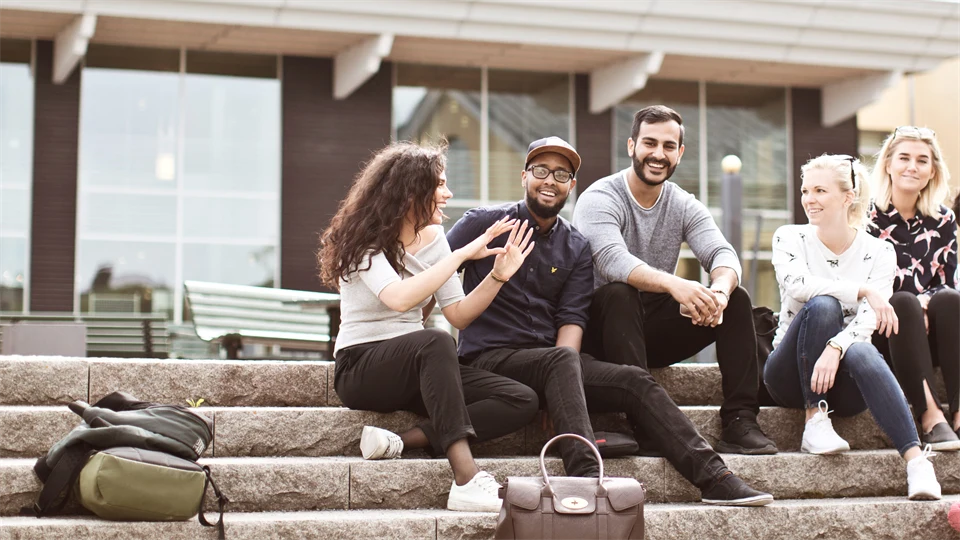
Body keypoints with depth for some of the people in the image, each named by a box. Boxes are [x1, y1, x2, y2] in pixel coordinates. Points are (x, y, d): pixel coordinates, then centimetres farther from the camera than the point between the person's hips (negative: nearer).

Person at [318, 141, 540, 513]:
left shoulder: (433, 238, 10)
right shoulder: (364, 241, -10)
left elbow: (458, 315, 7)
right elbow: (399, 298, -29)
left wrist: (498, 276, -7)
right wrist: (462, 255, -25)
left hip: (415, 369, 7)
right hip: (360, 368, -7)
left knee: (522, 402, -14)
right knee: (434, 342, -40)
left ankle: (402, 441, -26)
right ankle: (466, 481, -48)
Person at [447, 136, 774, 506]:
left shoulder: (576, 248, 14)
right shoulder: (485, 223, 3)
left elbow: (571, 319, 5)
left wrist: (561, 383, -13)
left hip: (552, 359, 5)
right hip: (489, 358, -5)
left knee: (635, 382, -15)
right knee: (561, 361, -35)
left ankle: (715, 478, -19)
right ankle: (586, 476, -49)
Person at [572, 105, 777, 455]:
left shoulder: (685, 206, 5)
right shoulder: (600, 199, -12)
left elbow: (722, 253, -11)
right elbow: (612, 259, -32)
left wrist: (720, 288, -37)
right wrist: (674, 284, -49)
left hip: (655, 333, 5)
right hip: (604, 330, -5)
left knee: (736, 298, -13)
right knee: (619, 293, -36)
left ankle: (739, 422, -22)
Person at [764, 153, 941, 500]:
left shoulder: (878, 253, 2)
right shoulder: (789, 239, 3)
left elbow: (868, 320, -14)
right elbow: (796, 284, -19)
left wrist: (834, 349, -34)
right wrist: (862, 290, -24)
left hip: (845, 381, 0)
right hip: (793, 376, 0)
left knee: (861, 352, -37)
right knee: (822, 305, -29)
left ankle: (916, 460, -48)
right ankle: (815, 420, -27)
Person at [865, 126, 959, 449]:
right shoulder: (867, 216, 1)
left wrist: (926, 303, -16)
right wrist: (914, 304, -18)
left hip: (930, 335, 3)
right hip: (883, 331, -2)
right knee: (904, 302, -33)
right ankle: (930, 415, -45)